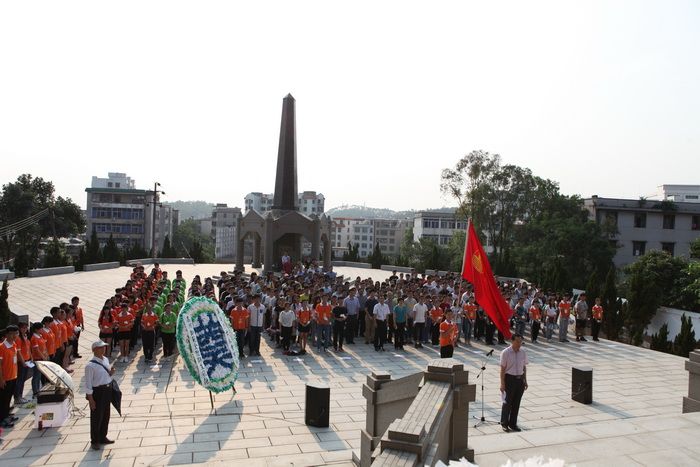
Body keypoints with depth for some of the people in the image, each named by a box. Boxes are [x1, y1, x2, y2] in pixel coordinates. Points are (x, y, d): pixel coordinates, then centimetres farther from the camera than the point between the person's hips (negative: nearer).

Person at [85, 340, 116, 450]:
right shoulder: (90, 365, -20)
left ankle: (103, 437, 35)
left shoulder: (106, 360, 4)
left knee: (106, 416, 18)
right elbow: (88, 384, -17)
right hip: (97, 391, -7)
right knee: (96, 417, 7)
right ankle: (94, 441, 25)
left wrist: (111, 373, -6)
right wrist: (91, 399, -16)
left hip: (108, 390, 7)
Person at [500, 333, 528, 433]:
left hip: (520, 379, 5)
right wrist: (502, 383, -12)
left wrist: (525, 380, 10)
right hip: (510, 379, -4)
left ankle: (513, 423, 25)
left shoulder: (523, 352, 3)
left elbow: (524, 367, 12)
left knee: (516, 402, 11)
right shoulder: (505, 352, -12)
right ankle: (504, 423, 18)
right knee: (508, 402, 2)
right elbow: (502, 369, -10)